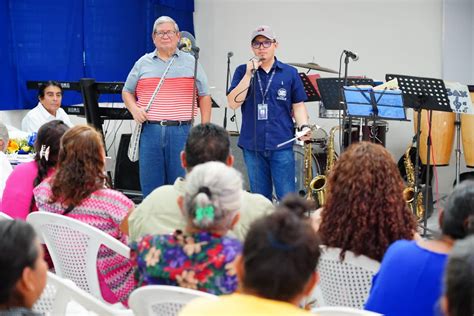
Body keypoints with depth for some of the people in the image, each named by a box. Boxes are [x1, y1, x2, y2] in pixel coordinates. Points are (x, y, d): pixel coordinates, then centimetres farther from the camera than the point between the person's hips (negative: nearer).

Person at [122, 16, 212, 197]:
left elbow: (204, 96, 10)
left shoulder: (190, 62, 9)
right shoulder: (143, 63, 12)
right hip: (150, 131, 1)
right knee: (150, 185, 5)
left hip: (181, 130, -1)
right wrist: (135, 110, -1)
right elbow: (127, 92, 19)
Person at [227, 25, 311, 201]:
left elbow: (298, 105, 9)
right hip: (252, 145, 1)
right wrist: (249, 74, -10)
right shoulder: (242, 71, 6)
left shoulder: (289, 73, 5)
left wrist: (304, 126, -10)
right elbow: (233, 103, -4)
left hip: (282, 144, -1)